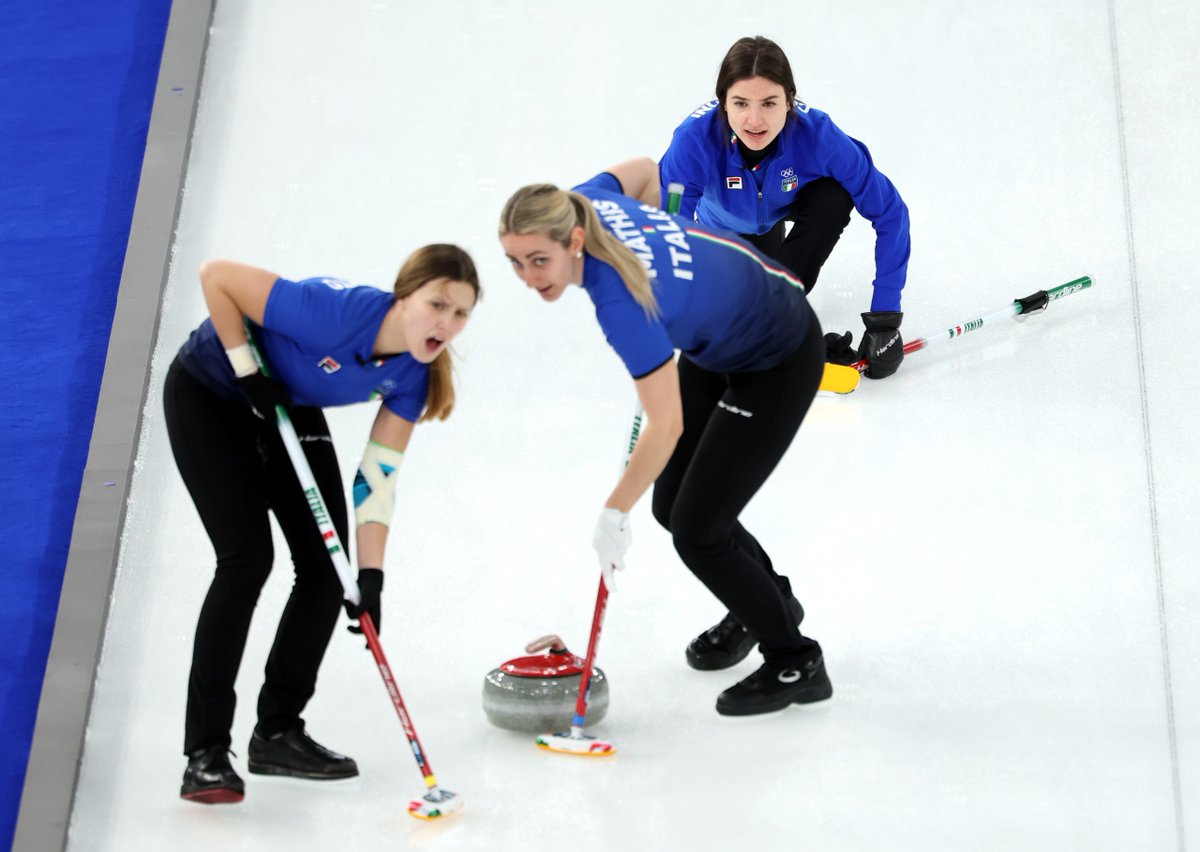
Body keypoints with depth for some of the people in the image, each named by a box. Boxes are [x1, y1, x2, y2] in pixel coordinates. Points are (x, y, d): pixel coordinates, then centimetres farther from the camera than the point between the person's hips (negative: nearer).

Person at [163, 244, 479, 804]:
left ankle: (277, 732, 14)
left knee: (326, 569, -2)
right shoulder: (335, 311, -38)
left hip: (290, 407, 6)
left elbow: (378, 478, -17)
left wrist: (370, 577, -21)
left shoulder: (412, 373, -19)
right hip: (208, 395, -6)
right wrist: (249, 370, -25)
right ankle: (205, 752, -6)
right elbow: (215, 275, -31)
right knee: (247, 560, -16)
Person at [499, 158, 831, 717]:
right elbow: (644, 169, 5)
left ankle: (796, 665, 13)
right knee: (671, 505, 13)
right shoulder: (582, 203, -17)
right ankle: (767, 600, 39)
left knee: (696, 530, -7)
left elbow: (666, 426, -32)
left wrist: (614, 514, -22)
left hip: (779, 363, -9)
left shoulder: (620, 300, -37)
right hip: (716, 342, 9)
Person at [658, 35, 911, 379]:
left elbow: (889, 213, -29)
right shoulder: (696, 139, -39)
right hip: (725, 228, 1)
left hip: (784, 205, 0)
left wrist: (884, 319, -31)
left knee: (836, 196, -31)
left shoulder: (817, 134, -37)